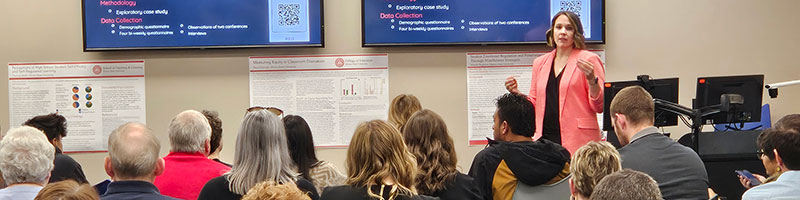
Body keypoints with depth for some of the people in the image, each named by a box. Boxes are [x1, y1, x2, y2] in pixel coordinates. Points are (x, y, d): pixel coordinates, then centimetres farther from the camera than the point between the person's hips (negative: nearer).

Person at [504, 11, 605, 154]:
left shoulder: (588, 60, 1)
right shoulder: (540, 63, 16)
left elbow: (599, 107, -2)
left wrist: (592, 80, -17)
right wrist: (517, 94, 6)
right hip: (545, 139, 4)